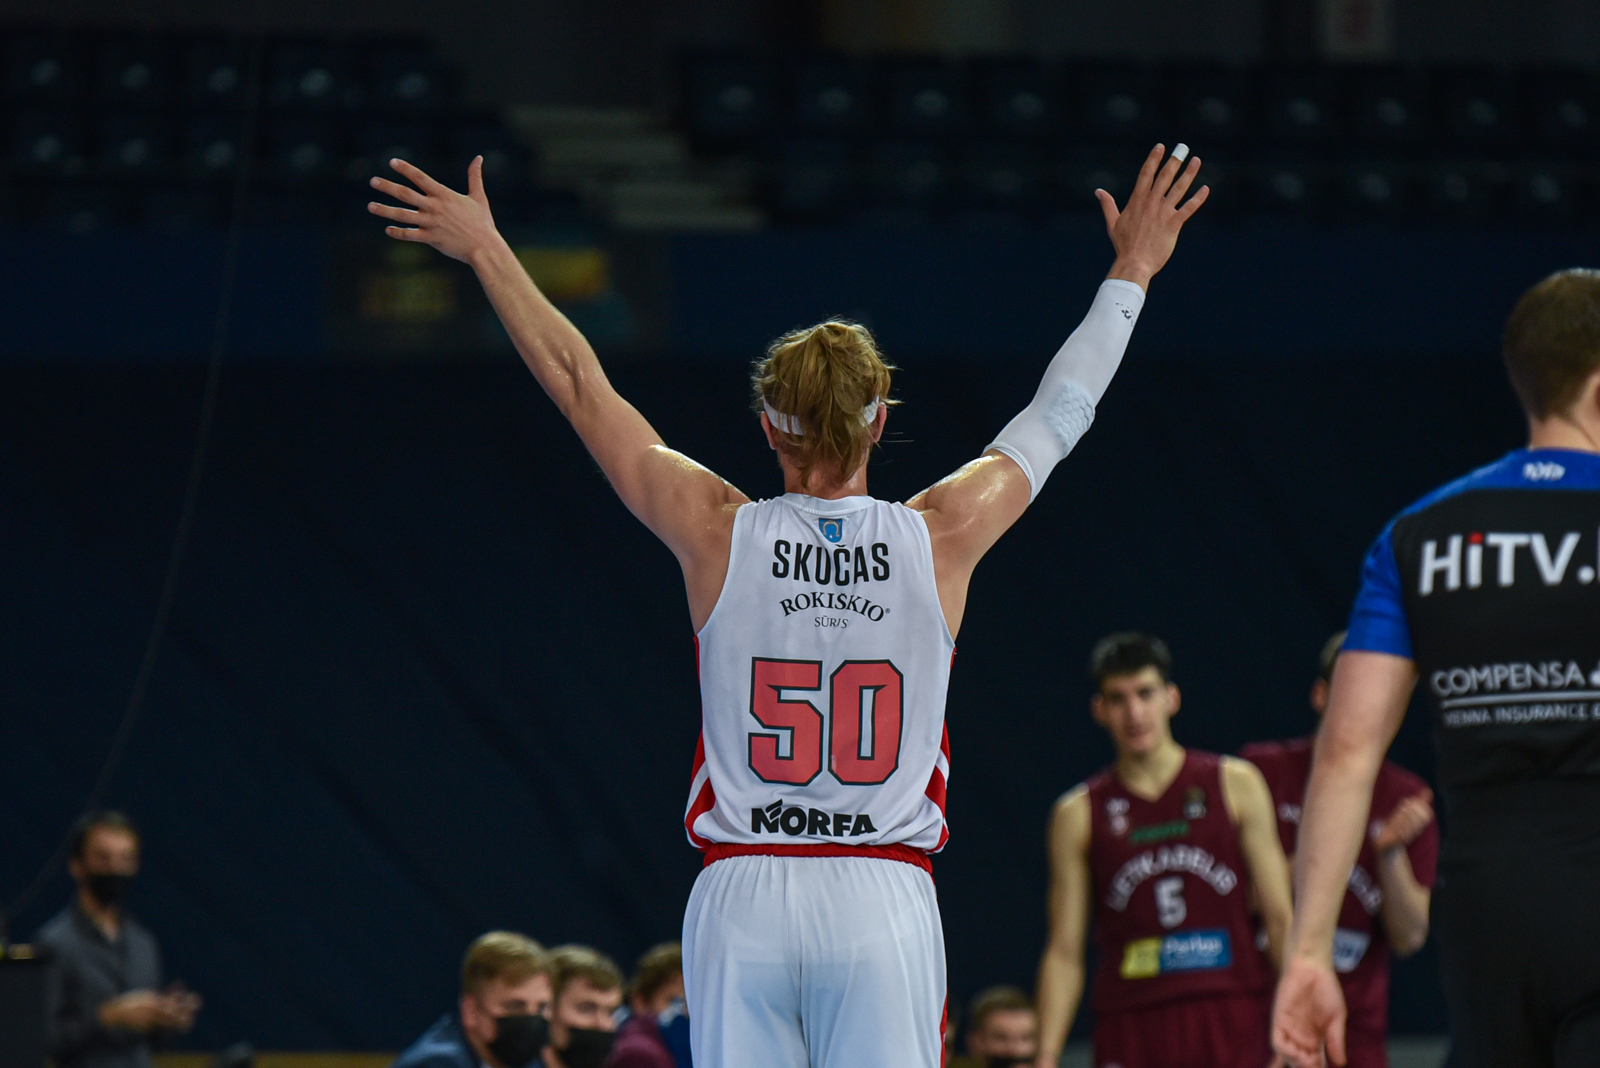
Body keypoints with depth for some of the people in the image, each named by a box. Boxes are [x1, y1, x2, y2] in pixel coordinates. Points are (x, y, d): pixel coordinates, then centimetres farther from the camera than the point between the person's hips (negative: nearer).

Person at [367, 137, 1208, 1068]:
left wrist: (487, 252, 19)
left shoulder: (717, 535, -1)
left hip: (742, 896, 1)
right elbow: (1058, 416, 13)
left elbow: (581, 387, 8)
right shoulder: (941, 539, -1)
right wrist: (1132, 272, 26)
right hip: (886, 895, -1)